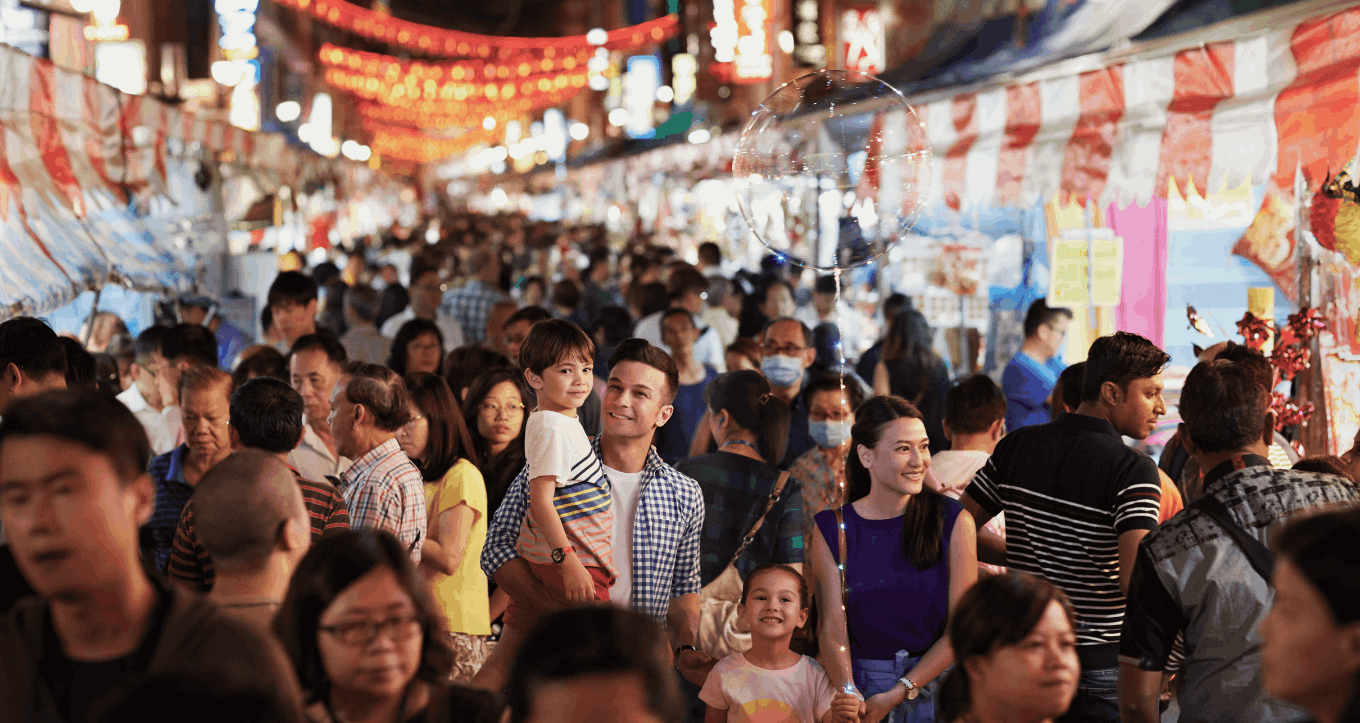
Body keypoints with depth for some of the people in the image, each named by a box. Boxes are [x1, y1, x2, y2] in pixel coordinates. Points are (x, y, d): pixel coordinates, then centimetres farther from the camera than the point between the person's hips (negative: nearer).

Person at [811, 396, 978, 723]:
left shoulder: (954, 521, -2)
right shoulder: (832, 528, 1)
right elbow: (832, 622, -6)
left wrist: (897, 694, -13)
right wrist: (850, 695, -23)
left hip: (935, 688, 0)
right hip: (860, 681, 1)